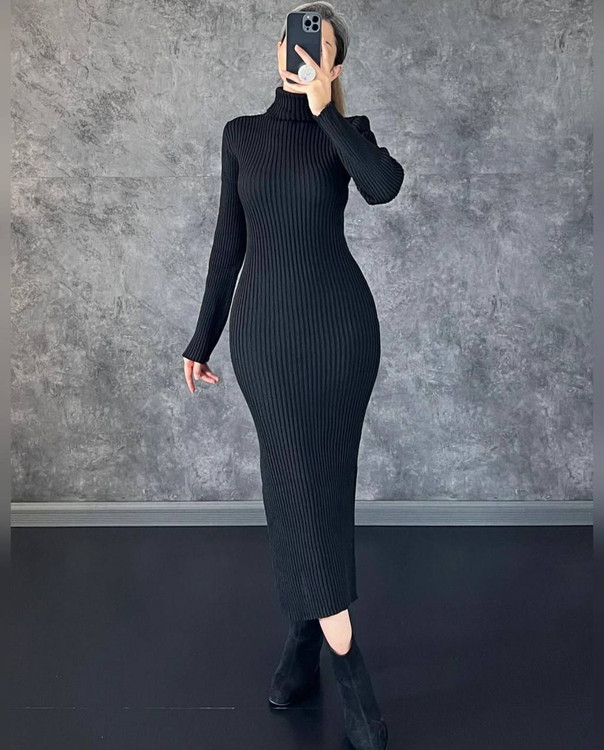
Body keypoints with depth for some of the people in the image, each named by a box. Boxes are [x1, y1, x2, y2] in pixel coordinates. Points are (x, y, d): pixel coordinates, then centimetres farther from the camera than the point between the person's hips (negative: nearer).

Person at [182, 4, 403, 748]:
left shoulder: (346, 130, 5)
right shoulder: (241, 134, 11)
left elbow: (384, 186, -19)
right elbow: (229, 240, 11)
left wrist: (324, 107, -13)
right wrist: (204, 336, 10)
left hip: (338, 321, -1)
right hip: (264, 325, 1)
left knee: (322, 483, 4)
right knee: (296, 485, -2)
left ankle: (306, 635, 21)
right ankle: (348, 670, 8)